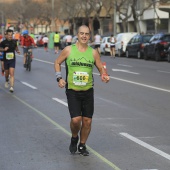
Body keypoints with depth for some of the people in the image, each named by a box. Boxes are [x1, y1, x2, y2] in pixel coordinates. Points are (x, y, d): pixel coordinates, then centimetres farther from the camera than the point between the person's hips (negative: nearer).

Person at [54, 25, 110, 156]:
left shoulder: (93, 52, 3)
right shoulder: (68, 50, -1)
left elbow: (101, 68, 11)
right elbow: (57, 62, 10)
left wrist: (105, 76, -10)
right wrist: (59, 78, -3)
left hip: (88, 91, 2)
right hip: (72, 91, -2)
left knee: (87, 121, 3)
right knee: (76, 119, -14)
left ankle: (82, 145, 24)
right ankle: (74, 138, 18)